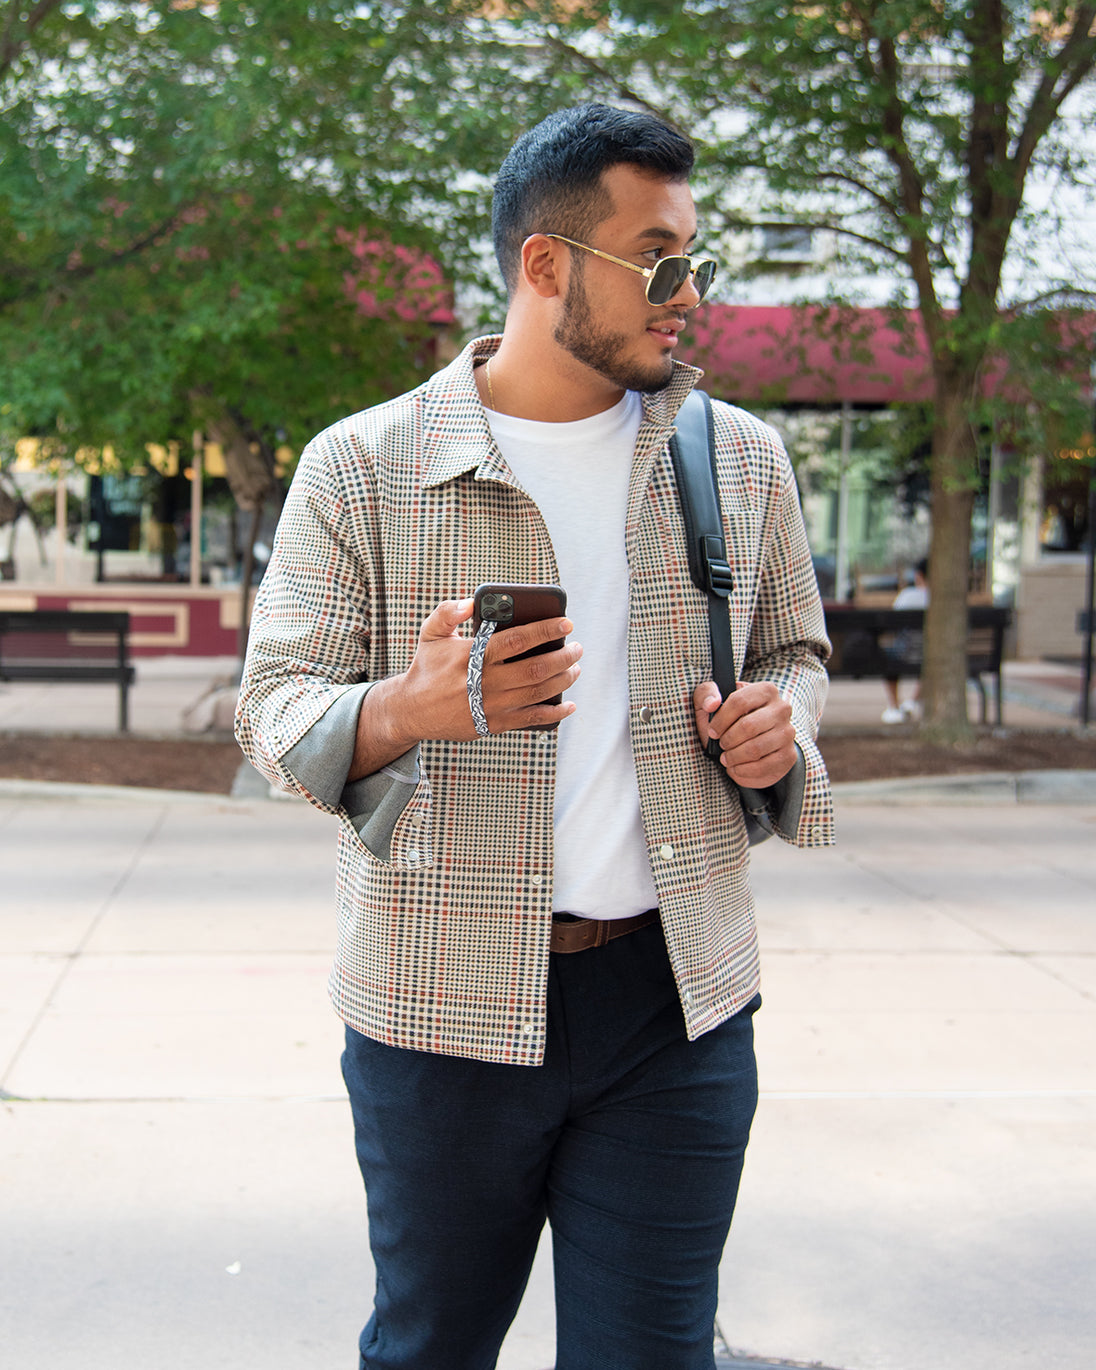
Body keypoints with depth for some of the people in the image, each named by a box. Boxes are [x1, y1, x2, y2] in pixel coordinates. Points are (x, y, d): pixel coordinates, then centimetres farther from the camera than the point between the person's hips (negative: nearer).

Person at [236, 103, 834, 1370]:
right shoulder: (361, 467, -2)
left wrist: (779, 720, -4)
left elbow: (796, 650, 20)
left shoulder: (741, 460, 8)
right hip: (440, 994, -1)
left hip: (680, 995, 2)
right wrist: (408, 709, -25)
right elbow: (275, 705, -2)